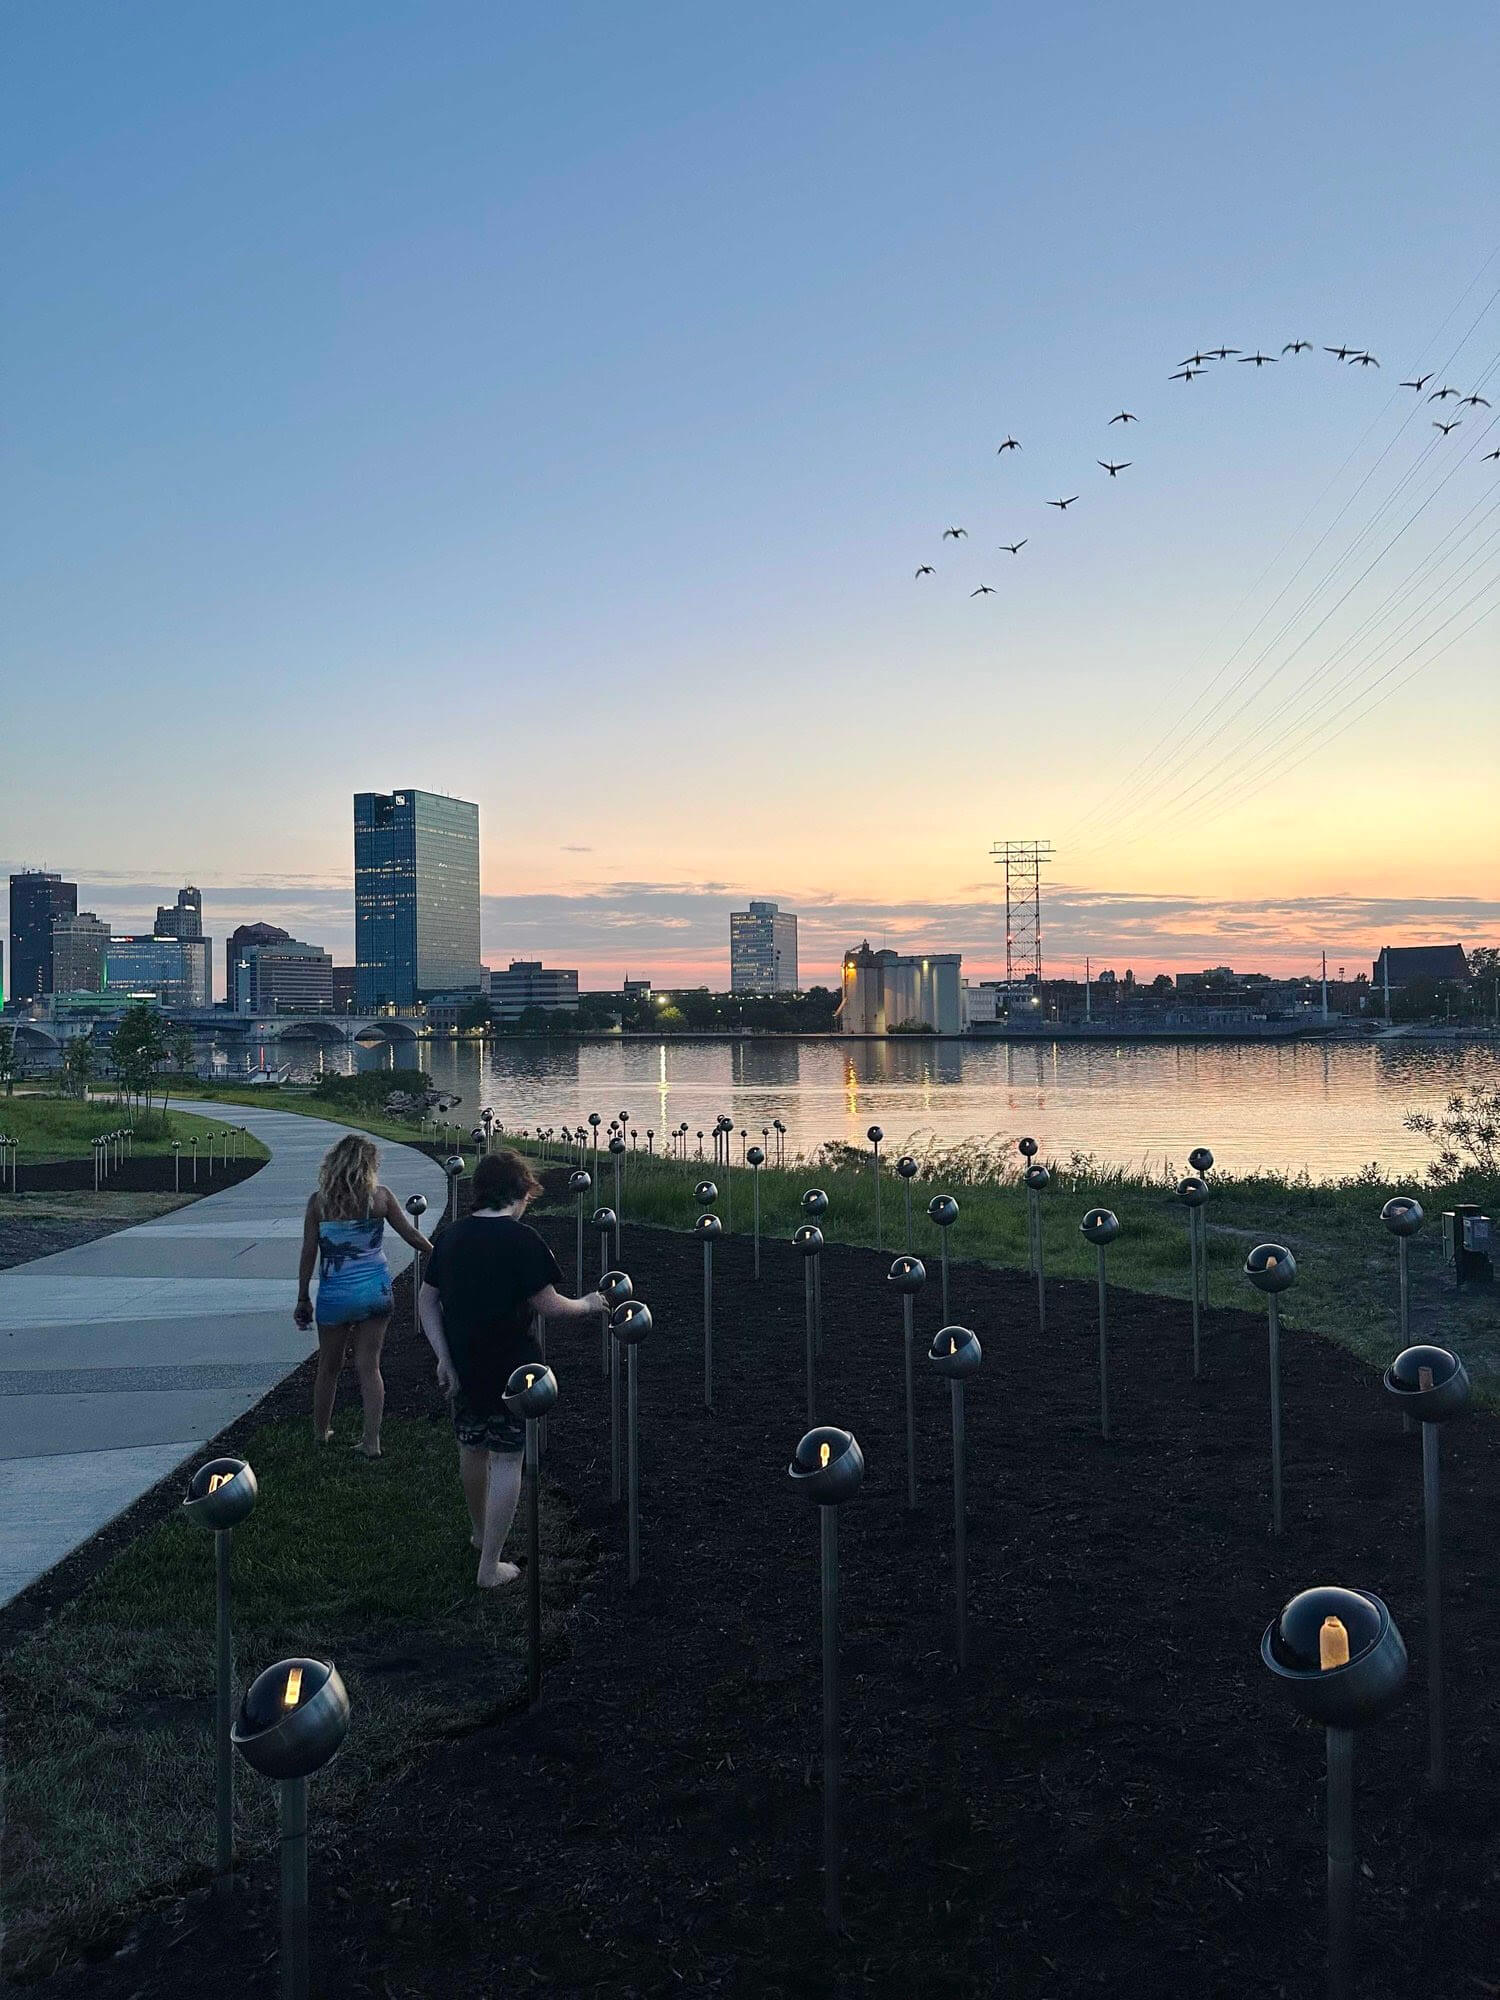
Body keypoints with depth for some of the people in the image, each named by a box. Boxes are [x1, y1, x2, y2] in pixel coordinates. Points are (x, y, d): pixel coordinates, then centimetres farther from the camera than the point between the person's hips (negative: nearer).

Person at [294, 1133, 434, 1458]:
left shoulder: (318, 1202, -6)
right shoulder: (380, 1197, -6)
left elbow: (308, 1254, -4)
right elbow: (412, 1236, 1)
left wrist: (302, 1299, 5)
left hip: (335, 1294, 0)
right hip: (375, 1291, 0)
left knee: (328, 1367, 18)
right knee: (369, 1367, 8)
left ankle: (320, 1432, 34)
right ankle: (371, 1441, 5)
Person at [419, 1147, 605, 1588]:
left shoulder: (450, 1236, 1)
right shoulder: (521, 1239, -18)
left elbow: (427, 1300, 3)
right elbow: (548, 1306, -15)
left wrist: (444, 1358, 2)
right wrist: (587, 1305, 2)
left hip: (462, 1366, 6)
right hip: (511, 1369, -6)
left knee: (472, 1448, 23)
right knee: (506, 1460, 4)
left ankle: (480, 1532, 46)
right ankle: (490, 1567, 8)